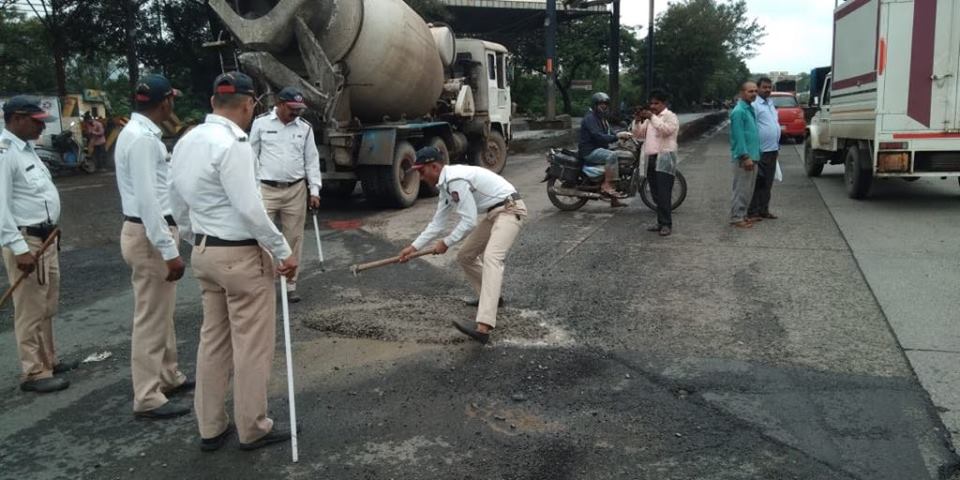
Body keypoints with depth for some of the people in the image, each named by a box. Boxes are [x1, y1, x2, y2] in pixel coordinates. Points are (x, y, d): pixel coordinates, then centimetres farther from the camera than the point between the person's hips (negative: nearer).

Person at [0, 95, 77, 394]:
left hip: (46, 238, 10)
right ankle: (34, 373, 7)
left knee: (47, 307, 18)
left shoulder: (26, 149, 13)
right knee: (30, 310, -2)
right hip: (26, 241, -10)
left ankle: (48, 361, 30)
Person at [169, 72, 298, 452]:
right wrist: (283, 250, -14)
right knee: (252, 344, 4)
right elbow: (249, 208, -22)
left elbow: (178, 202, 14)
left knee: (213, 339, 16)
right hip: (241, 255, -9)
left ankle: (210, 427, 26)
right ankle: (253, 428, 17)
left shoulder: (186, 141, 8)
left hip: (204, 252, 9)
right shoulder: (233, 144, -20)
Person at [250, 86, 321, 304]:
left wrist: (314, 190, 1)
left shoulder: (305, 128, 5)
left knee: (293, 238, 7)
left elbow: (312, 160, 7)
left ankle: (291, 285, 17)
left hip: (296, 190, 3)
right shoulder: (261, 123, -1)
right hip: (266, 189, -2)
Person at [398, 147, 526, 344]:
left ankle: (483, 328, -44)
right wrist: (413, 246, 15)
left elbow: (469, 221, -23)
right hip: (492, 213, 11)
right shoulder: (446, 184, 10)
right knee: (465, 256, 16)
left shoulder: (455, 180, -22)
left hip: (509, 210, -11)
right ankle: (490, 297, 36)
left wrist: (446, 243, -10)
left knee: (491, 259, -29)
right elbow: (437, 222, 17)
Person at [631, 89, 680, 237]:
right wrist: (638, 120, -1)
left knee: (664, 194, -12)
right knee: (656, 194, 9)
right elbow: (638, 134, 16)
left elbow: (666, 130, -20)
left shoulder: (670, 116, 0)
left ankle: (666, 224, -10)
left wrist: (652, 117, -22)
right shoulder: (650, 118, 23)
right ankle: (661, 222, 16)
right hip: (650, 158, 8)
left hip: (664, 159, -7)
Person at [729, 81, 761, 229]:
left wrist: (754, 156, 17)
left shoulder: (750, 109, 15)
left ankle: (742, 215, 20)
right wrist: (745, 157, -21)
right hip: (743, 157, -9)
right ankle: (736, 218, -1)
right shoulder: (739, 111, -14)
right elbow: (739, 136, -18)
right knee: (742, 189, -6)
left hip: (752, 156, 9)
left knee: (748, 189, 12)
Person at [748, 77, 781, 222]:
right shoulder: (754, 104, -12)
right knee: (757, 183, -5)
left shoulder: (771, 104, 17)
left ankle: (764, 210, 21)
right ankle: (753, 212, 0)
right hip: (760, 151, -9)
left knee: (767, 184, 13)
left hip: (772, 150, 9)